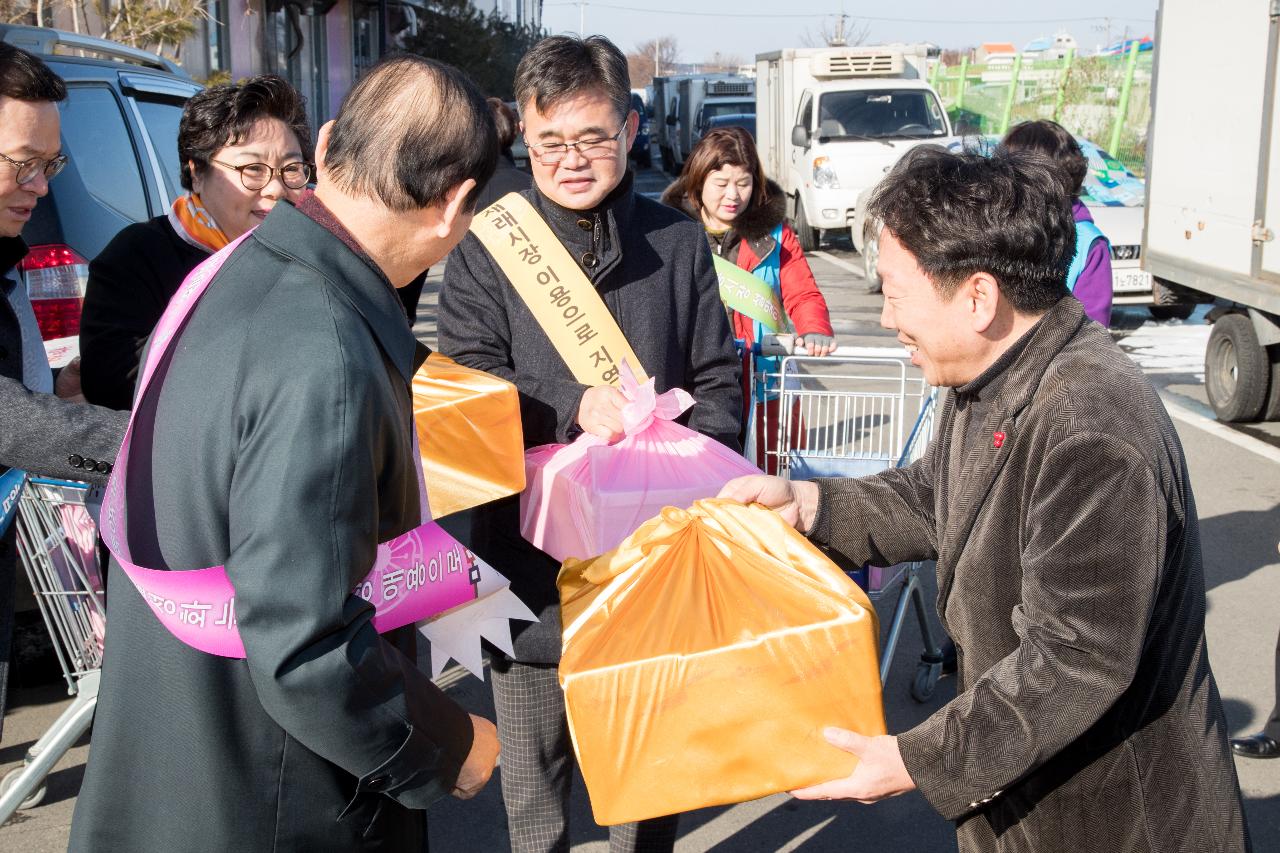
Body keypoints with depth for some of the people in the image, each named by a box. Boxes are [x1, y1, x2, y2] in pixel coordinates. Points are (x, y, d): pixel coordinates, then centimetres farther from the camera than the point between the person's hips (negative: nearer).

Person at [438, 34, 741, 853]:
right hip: (531, 556, -1)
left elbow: (720, 379, 6)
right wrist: (575, 409, -25)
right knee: (535, 768, 15)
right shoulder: (487, 248, -5)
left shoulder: (679, 243, 2)